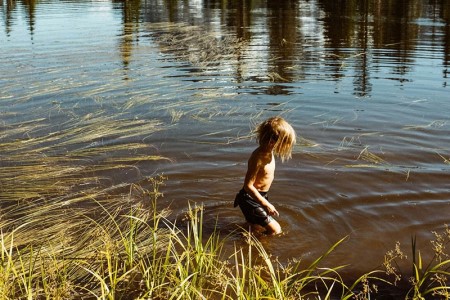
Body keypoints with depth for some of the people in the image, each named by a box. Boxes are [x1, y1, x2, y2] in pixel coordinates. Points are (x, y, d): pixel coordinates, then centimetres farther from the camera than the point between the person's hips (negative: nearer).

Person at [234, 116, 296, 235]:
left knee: (256, 227, 27)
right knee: (275, 230, -9)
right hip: (251, 199, -9)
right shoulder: (258, 158, -30)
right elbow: (248, 185, -29)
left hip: (261, 195, 9)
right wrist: (266, 205, -27)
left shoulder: (269, 152, -3)